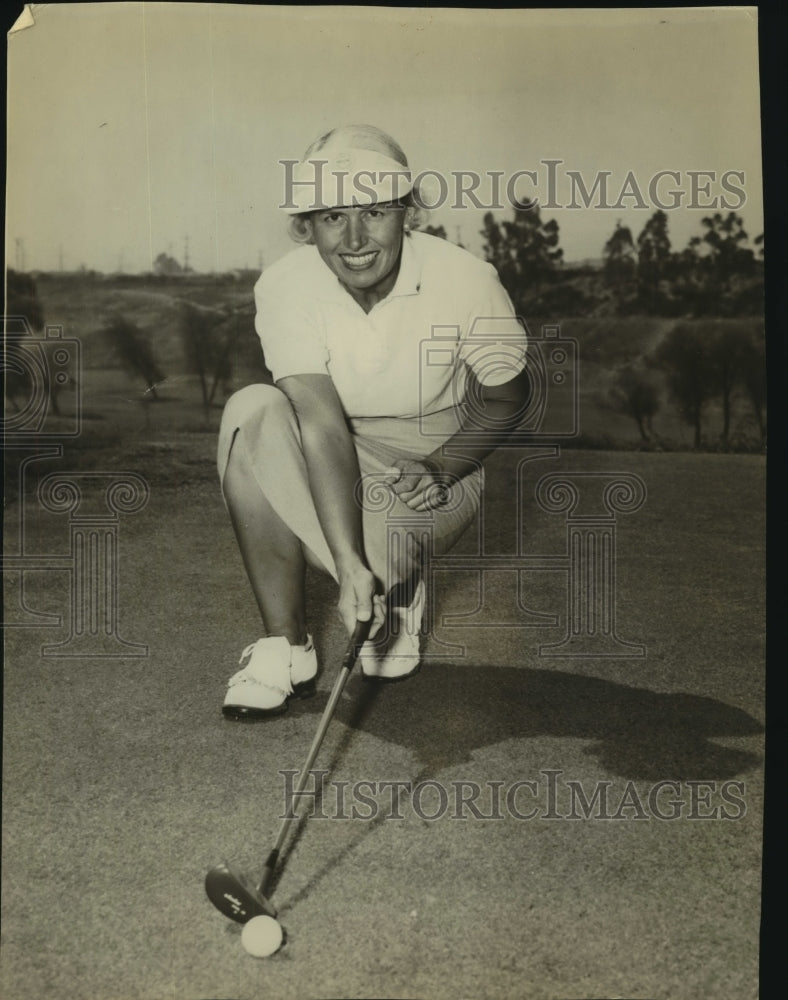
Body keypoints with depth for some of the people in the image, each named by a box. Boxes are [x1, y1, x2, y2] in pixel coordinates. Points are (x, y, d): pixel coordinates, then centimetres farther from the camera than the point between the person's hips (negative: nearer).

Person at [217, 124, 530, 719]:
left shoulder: (464, 279, -19)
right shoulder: (285, 288, -18)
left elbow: (508, 396, -3)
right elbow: (323, 426, -28)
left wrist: (443, 468, -20)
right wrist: (349, 564, -38)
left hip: (436, 488, -1)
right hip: (329, 472, 2)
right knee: (253, 413, -28)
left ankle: (399, 594, 9)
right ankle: (286, 646, -20)